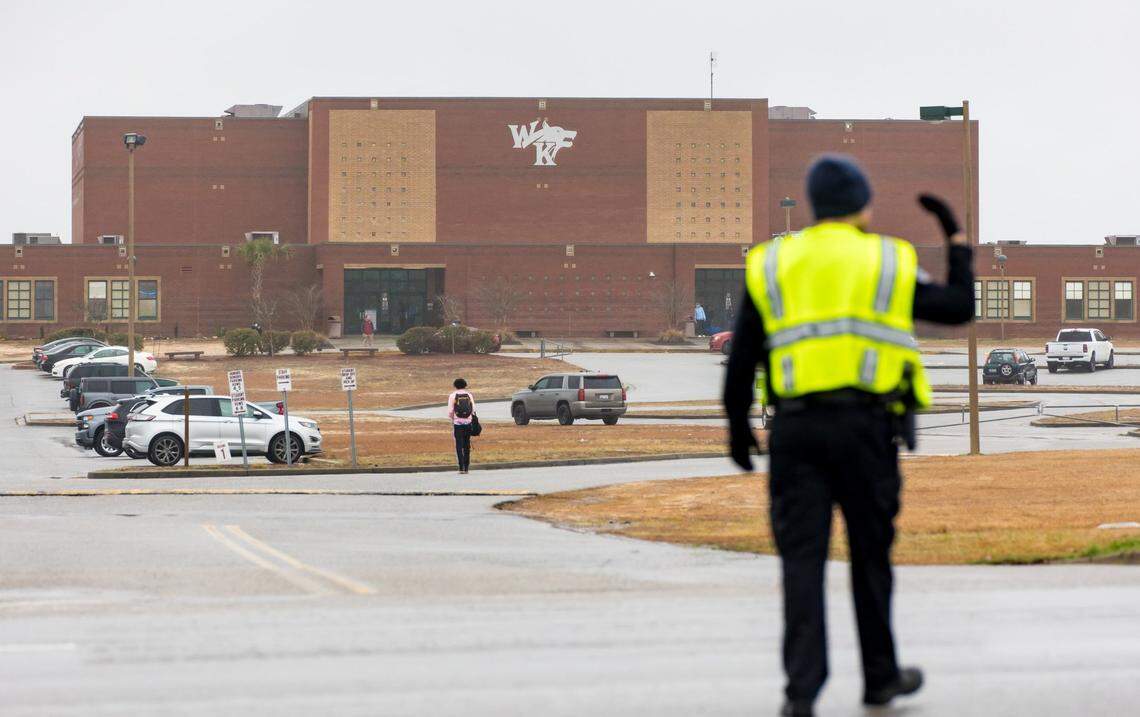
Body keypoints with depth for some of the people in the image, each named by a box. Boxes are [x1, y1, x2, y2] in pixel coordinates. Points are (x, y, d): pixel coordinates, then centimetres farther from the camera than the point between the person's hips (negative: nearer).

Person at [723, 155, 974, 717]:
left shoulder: (771, 266, 10)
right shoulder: (887, 263, 7)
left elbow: (741, 358, 7)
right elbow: (960, 307, 16)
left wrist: (737, 426, 17)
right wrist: (956, 238, 28)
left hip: (795, 427, 1)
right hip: (863, 423, -1)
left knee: (802, 558, -2)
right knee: (871, 553, 12)